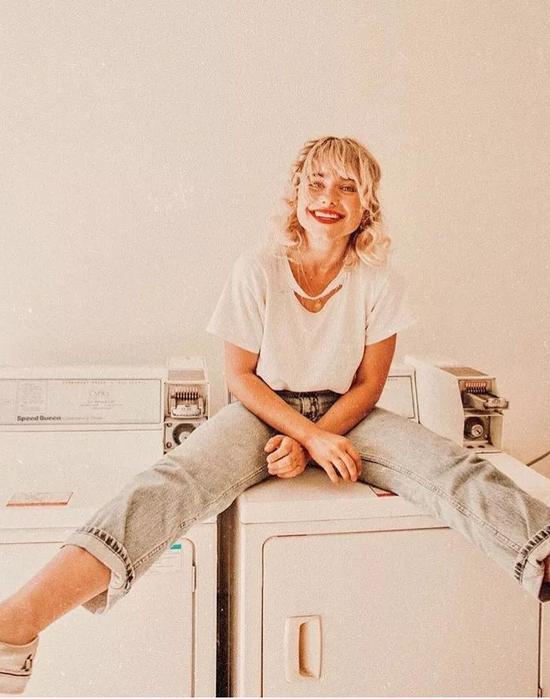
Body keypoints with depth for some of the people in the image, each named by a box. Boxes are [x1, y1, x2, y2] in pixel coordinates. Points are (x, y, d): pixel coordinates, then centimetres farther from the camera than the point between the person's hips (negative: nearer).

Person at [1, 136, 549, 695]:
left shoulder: (378, 278, -7)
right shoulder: (258, 268, -10)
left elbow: (368, 385, -2)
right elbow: (240, 376, -7)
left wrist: (307, 444, -17)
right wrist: (311, 436, -19)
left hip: (345, 413, 3)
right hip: (265, 410, -3)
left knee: (453, 468, -25)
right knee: (179, 476, -32)